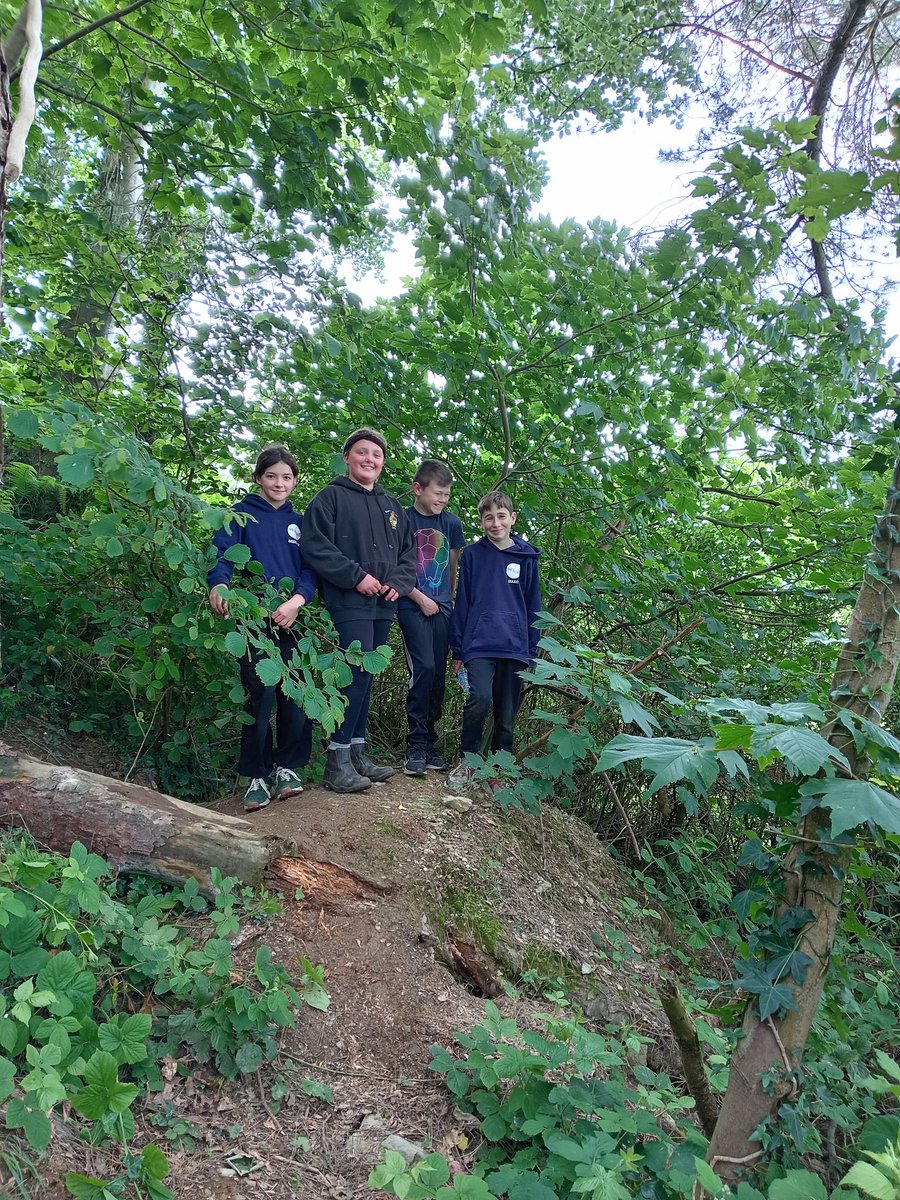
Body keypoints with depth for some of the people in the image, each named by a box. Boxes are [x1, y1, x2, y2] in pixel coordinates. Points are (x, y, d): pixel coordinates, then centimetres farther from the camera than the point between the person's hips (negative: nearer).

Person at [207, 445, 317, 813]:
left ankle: (288, 767, 14)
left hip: (292, 618, 3)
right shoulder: (242, 513, 8)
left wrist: (297, 600, -11)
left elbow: (309, 569, 9)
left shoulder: (298, 522, 18)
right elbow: (222, 552, -8)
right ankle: (257, 776, 4)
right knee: (262, 695, -8)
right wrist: (219, 585, -29)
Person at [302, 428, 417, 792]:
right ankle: (338, 759, -6)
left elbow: (408, 552, 20)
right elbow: (315, 547, -11)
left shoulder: (391, 506, 19)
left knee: (364, 679, 11)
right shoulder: (331, 497, -1)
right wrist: (357, 576, -16)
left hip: (384, 606, 7)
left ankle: (357, 753, 18)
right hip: (349, 604, -7)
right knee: (359, 674, -14)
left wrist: (398, 583, 0)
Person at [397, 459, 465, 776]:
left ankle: (430, 743, 16)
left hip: (442, 609, 4)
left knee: (438, 676, 5)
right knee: (423, 670, -16)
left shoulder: (452, 523, 10)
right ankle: (416, 746, -7)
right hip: (413, 608, -4)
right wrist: (421, 599, -6)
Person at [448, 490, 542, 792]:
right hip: (479, 644, -2)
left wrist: (532, 649, 7)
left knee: (507, 715, 7)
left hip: (515, 647, 2)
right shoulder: (472, 555, 3)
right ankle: (467, 759, 1)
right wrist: (457, 649, 4)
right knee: (480, 699, -22)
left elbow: (533, 606, 10)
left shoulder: (527, 557, 6)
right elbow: (462, 603, 5)